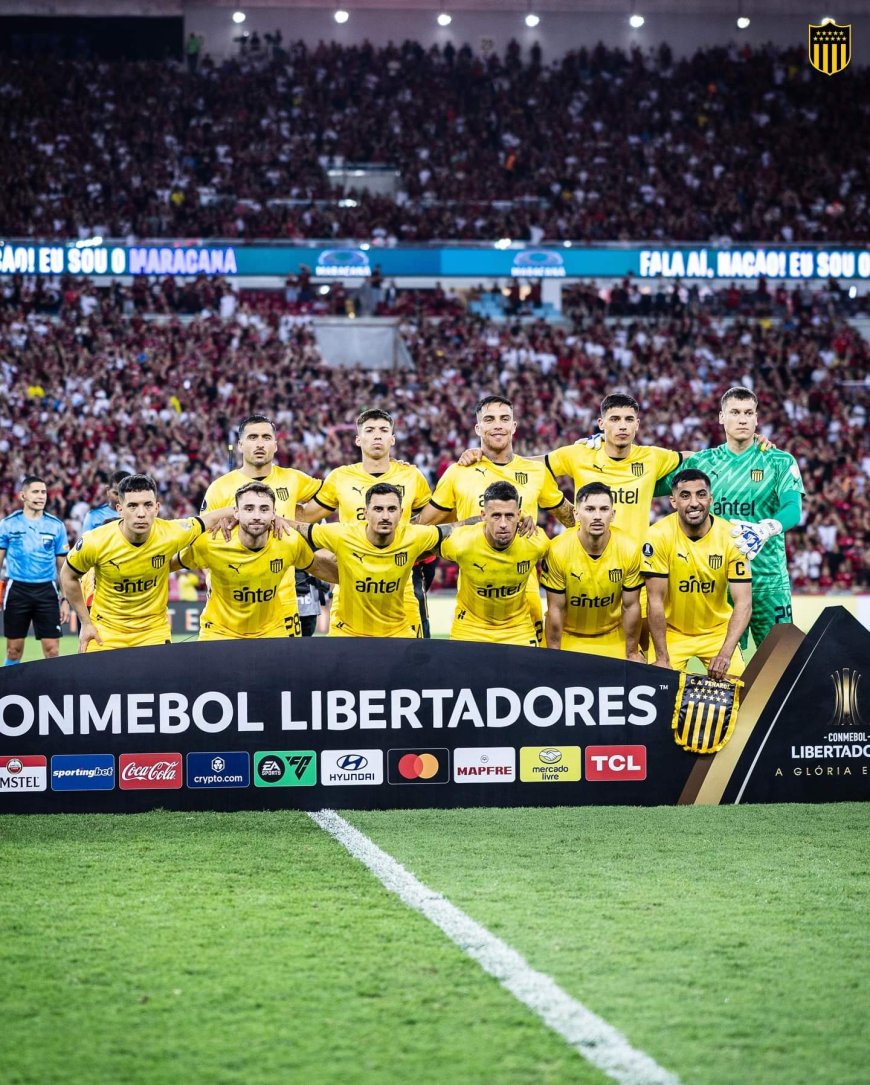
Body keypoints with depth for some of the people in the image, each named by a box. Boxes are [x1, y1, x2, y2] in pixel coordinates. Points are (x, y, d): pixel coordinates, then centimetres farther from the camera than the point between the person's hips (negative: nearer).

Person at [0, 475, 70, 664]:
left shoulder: (56, 526, 5)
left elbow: (63, 567, 10)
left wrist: (65, 600, 5)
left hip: (46, 592, 1)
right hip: (17, 590, -1)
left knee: (52, 650, -5)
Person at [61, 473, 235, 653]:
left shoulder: (170, 534, -18)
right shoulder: (96, 542, -20)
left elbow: (213, 517, 0)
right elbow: (68, 576, -1)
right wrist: (85, 623, 0)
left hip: (154, 632, 1)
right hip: (105, 634, -1)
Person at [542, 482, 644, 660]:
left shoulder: (629, 550, -16)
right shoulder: (558, 550, -20)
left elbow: (631, 606, -6)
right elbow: (556, 609, -11)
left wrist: (633, 653, 0)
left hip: (614, 639, 1)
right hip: (568, 637, -1)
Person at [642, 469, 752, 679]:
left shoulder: (732, 537, -15)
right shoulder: (659, 536, -18)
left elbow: (743, 603, -17)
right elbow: (656, 601, -16)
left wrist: (725, 653, -29)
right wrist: (662, 658, -18)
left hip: (718, 631, 1)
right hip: (671, 632, -1)